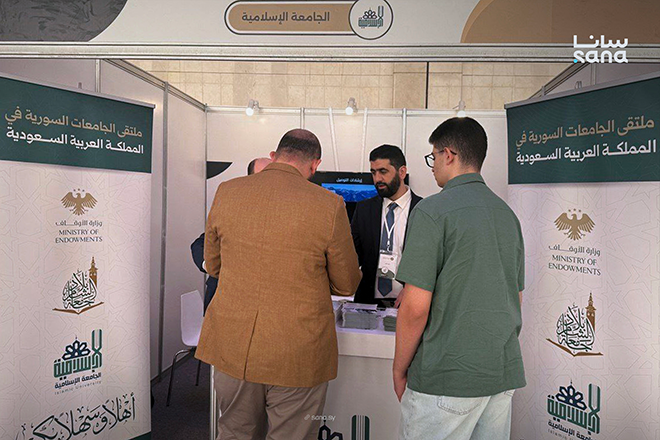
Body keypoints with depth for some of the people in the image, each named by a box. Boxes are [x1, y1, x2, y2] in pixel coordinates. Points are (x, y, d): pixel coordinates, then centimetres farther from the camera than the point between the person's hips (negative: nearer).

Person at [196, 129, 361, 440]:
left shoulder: (226, 192, -2)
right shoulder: (329, 206, -13)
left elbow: (213, 266, 11)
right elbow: (346, 285, -1)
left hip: (233, 346, 4)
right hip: (298, 356, -3)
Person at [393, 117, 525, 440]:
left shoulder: (432, 211, -14)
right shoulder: (508, 214, 10)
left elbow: (416, 308, -17)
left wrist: (399, 369, -3)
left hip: (448, 377, -7)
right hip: (504, 372, 8)